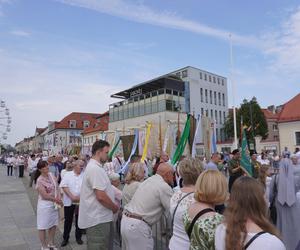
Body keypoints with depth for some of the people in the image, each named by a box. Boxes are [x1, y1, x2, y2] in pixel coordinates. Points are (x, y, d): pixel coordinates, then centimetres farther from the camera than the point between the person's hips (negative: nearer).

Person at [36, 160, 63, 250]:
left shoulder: (51, 175, 0)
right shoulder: (40, 180, -18)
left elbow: (57, 187, 4)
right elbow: (44, 195, -20)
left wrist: (59, 198, -10)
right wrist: (56, 200, -13)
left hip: (54, 204, 7)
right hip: (45, 205, -6)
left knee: (53, 225, 17)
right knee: (43, 226, 8)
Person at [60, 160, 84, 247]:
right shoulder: (67, 175, -2)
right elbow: (64, 187, -9)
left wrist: (80, 197, -18)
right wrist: (72, 197, -18)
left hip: (80, 202, 1)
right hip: (69, 202, -1)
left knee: (79, 220, 11)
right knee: (68, 220, 10)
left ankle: (78, 237, 27)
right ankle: (65, 238, 26)